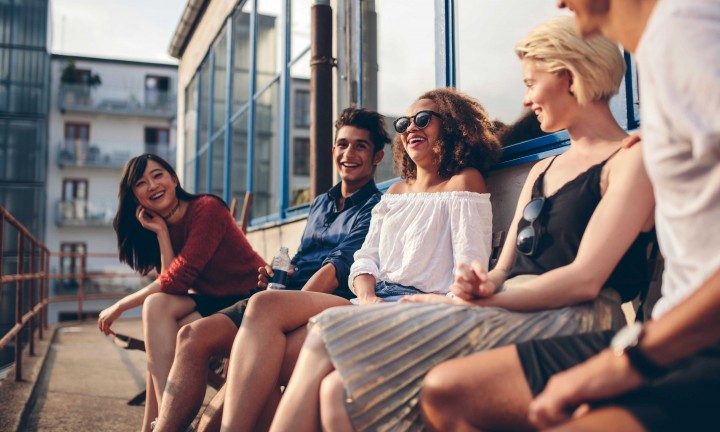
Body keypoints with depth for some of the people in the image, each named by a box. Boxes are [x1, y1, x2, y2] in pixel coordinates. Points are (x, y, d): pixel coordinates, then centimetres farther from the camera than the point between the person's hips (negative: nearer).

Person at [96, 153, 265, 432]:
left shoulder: (206, 209, -13)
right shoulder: (160, 224, 10)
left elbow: (179, 278, -19)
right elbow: (171, 281, -5)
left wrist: (120, 306, -12)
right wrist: (161, 233, -9)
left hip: (249, 299, -7)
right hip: (211, 301, 7)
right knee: (157, 305, -19)